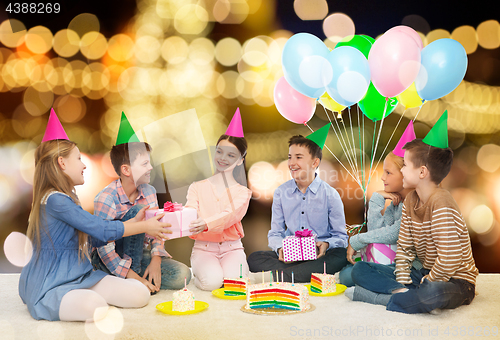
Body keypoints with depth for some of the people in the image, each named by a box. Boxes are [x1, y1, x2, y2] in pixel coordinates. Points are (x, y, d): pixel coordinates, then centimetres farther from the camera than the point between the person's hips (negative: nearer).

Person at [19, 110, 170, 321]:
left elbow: (96, 236, 16)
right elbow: (102, 231, -18)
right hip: (50, 286, -9)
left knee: (140, 295, -6)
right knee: (95, 308, -40)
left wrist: (134, 222, 12)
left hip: (79, 278, 9)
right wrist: (144, 227, -7)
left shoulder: (66, 199, 15)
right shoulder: (55, 200, -18)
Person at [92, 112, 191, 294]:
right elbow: (105, 249, -25)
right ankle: (133, 281, -22)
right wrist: (134, 277, -30)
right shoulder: (105, 199, -23)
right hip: (107, 261, -5)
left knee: (182, 275, -17)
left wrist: (156, 261, -17)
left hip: (137, 253, 6)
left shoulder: (149, 192, -2)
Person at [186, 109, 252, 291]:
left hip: (232, 247, 0)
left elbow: (230, 216, -17)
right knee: (212, 282, -27)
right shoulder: (197, 188, 7)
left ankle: (242, 268, 9)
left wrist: (206, 224, -39)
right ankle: (197, 270, 7)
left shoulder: (242, 192, 3)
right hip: (203, 247, 0)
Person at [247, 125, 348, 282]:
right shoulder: (281, 193, 7)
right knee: (254, 258, -22)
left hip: (317, 256, -1)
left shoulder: (330, 195, -2)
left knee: (340, 256, -35)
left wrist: (326, 244, -21)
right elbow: (275, 233, 10)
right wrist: (280, 248, -14)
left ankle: (271, 276, -37)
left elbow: (340, 236, 2)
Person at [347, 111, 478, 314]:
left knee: (432, 293, -44)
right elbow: (404, 247, 5)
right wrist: (403, 283, -8)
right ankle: (408, 295, -21)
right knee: (360, 269, -2)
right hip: (426, 274, 8)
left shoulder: (440, 204, -23)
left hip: (455, 281, -8)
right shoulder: (411, 201, 4)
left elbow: (450, 260, -27)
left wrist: (422, 287, -15)